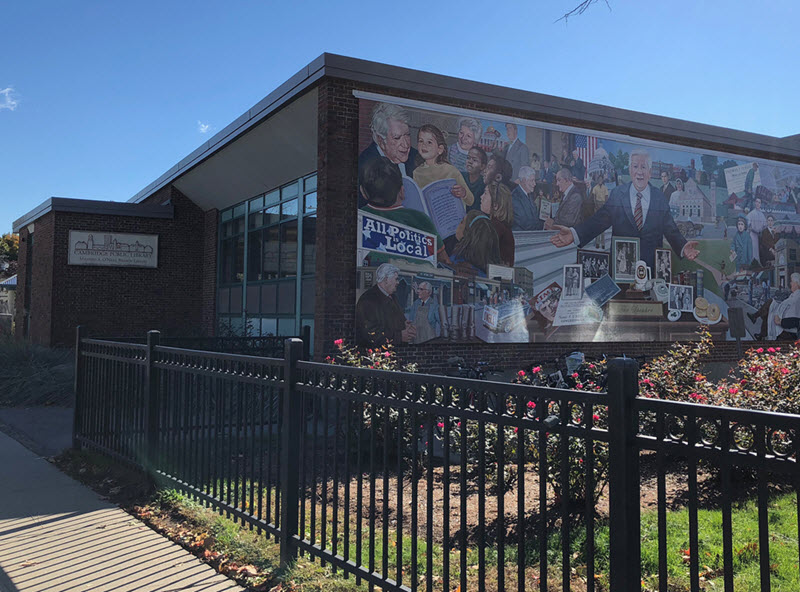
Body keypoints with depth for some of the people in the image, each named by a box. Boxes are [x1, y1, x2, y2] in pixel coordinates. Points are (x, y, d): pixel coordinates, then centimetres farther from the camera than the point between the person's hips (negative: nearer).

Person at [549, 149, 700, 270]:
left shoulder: (660, 197, 3)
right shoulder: (617, 194, 1)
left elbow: (671, 230, 1)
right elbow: (599, 221, -7)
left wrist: (683, 247, -20)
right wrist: (574, 234, -24)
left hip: (652, 265, 1)